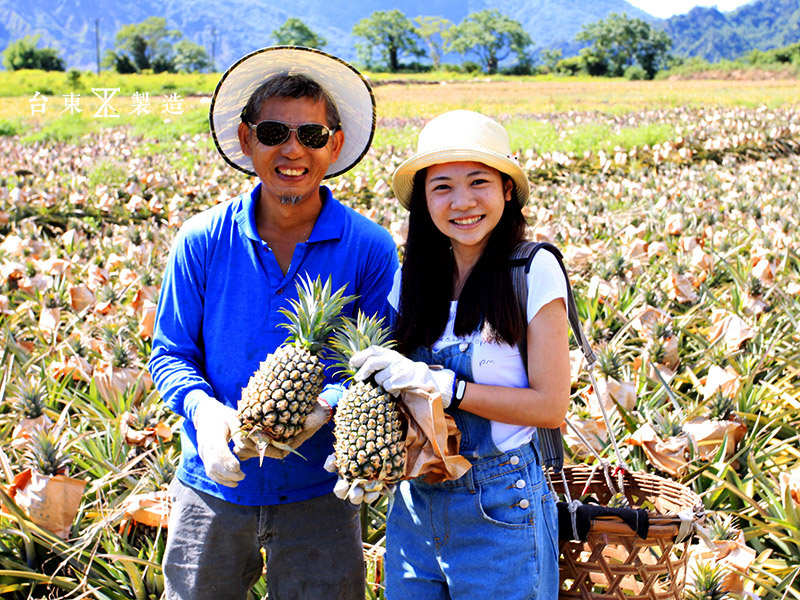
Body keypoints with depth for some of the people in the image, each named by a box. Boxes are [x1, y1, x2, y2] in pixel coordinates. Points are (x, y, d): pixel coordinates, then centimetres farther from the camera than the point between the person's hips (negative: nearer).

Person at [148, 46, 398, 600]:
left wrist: (326, 405, -25)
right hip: (213, 487, 1)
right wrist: (201, 407, -20)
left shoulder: (370, 249, -9)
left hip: (318, 490, -1)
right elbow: (170, 352, 1)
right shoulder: (203, 241, -6)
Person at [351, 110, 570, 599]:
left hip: (501, 509, -4)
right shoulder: (412, 279, 3)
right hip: (414, 505, 5)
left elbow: (551, 407, -12)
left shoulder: (534, 273, -10)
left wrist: (443, 384, -20)